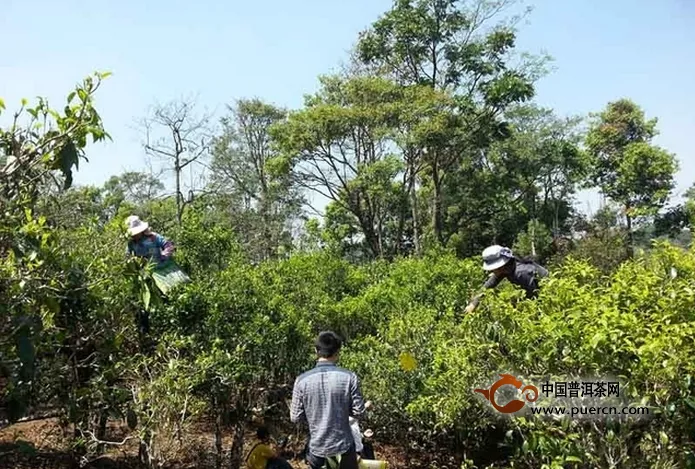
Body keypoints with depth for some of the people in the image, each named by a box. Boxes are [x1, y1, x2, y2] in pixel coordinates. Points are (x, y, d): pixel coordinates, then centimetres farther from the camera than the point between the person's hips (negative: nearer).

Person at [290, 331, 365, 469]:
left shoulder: (302, 380, -12)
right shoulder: (349, 377, -15)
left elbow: (295, 417, -6)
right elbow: (358, 412, -9)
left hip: (316, 448, 1)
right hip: (343, 446, -1)